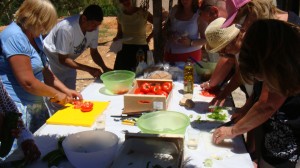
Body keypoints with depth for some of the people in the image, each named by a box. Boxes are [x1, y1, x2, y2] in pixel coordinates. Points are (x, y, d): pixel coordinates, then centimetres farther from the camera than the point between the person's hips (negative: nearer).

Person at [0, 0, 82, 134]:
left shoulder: (35, 36, 9)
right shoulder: (15, 37, -19)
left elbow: (45, 71, 13)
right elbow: (28, 82, -23)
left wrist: (66, 91, 4)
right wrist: (56, 94, -11)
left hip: (36, 103, 9)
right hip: (17, 108, -9)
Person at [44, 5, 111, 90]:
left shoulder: (94, 29, -14)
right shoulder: (66, 28, -33)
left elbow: (94, 52, 0)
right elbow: (63, 59, -27)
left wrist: (104, 68, -18)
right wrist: (89, 69, -31)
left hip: (68, 63, 6)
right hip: (51, 61, -6)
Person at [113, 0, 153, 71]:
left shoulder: (143, 13, -5)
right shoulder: (120, 16, 6)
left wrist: (149, 37, -3)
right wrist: (117, 38, -4)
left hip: (141, 48, -3)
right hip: (125, 49, 3)